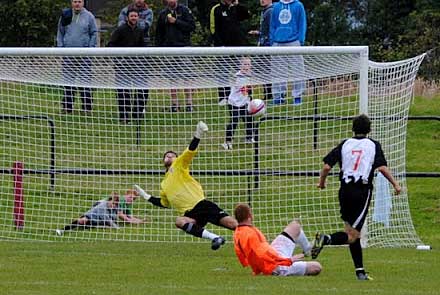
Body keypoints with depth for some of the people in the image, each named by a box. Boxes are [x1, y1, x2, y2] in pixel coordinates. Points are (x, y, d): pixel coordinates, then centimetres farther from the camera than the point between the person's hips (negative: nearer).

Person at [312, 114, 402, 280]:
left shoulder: (345, 144, 8)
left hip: (345, 190, 4)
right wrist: (395, 184, -2)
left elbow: (327, 166, 2)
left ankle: (360, 271, 11)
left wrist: (321, 182, 19)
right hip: (362, 190, -4)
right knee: (353, 235, -6)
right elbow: (382, 167, -11)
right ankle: (326, 239, -33)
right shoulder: (373, 145, 3)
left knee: (352, 232, 13)